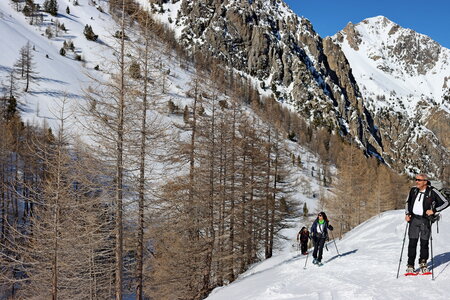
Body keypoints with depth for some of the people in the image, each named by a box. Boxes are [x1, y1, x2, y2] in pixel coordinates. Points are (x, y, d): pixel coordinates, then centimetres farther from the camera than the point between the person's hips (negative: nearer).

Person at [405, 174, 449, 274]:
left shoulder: (432, 192, -8)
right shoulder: (413, 190, 4)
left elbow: (445, 202, -4)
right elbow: (408, 202, 20)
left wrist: (434, 210, -13)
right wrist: (407, 214, 7)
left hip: (425, 220, -2)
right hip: (413, 219, 3)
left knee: (424, 243, 3)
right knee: (412, 242, 0)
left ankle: (423, 264, 21)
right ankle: (410, 265, 7)